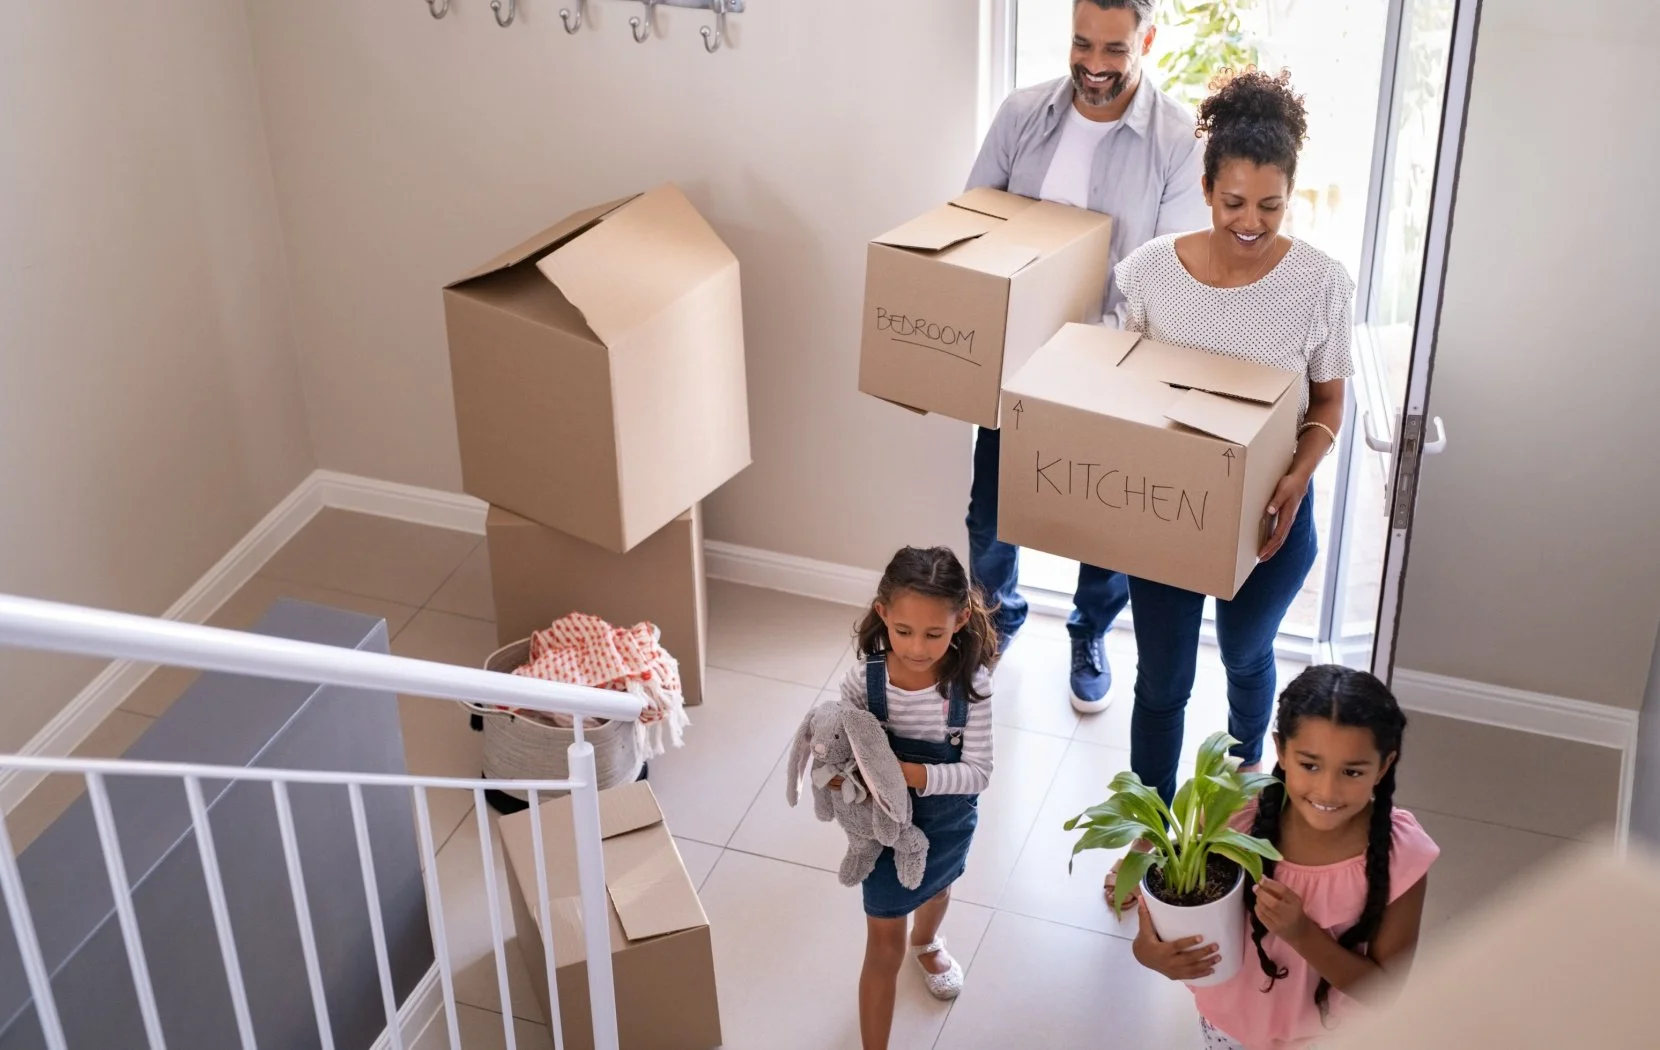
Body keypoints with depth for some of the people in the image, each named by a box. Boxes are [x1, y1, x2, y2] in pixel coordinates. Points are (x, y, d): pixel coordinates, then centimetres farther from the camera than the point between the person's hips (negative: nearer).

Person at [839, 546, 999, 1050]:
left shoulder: (971, 684, -28)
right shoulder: (863, 681, -27)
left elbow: (977, 772, -26)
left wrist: (909, 772, -40)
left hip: (949, 823, 2)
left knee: (936, 888, 35)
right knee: (885, 947, 8)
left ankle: (926, 942, 70)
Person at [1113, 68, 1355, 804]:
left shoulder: (1322, 284, -17)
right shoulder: (1150, 270, -15)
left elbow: (1328, 403, -4)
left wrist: (1297, 479, -22)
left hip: (1270, 512, 0)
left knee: (1245, 658, 26)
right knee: (1161, 680, 11)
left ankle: (1244, 771, 58)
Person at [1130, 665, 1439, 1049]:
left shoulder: (1400, 857, -29)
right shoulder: (1239, 816, -27)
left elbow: (1386, 988, -20)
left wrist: (1302, 933, -35)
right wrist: (1150, 948, -37)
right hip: (1232, 1019, 1)